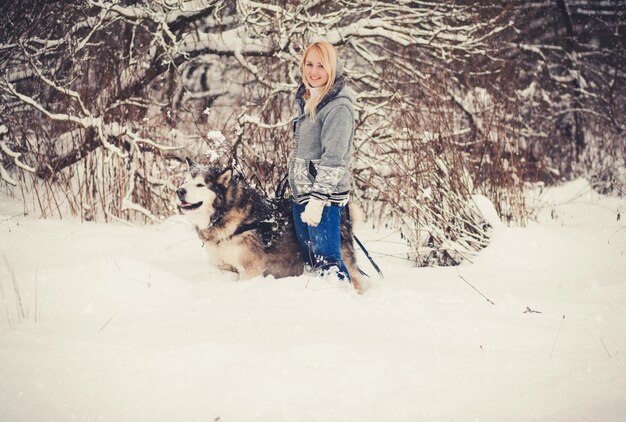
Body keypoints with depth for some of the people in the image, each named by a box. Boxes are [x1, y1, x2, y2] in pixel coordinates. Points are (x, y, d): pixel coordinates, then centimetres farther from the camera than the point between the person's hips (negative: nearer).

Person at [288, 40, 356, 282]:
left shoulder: (339, 107, -15)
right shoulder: (306, 101, 13)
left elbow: (333, 158, -20)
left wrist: (318, 199, -24)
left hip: (325, 197, -9)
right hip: (300, 194, 9)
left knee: (326, 261, -9)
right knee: (308, 260, 14)